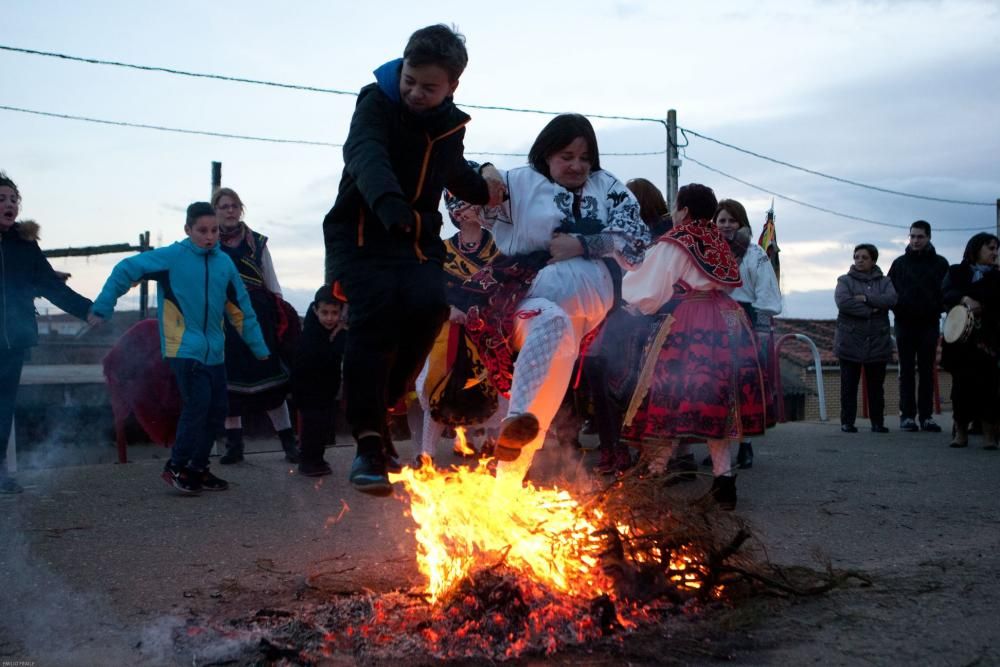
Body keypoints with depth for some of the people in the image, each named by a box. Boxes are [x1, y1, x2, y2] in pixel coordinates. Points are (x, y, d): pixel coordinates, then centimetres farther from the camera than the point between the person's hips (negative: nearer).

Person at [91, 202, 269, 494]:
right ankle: (176, 467, 1)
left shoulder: (225, 262, 4)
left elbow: (240, 308, 10)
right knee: (197, 405, -15)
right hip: (185, 349, -6)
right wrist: (102, 309, -10)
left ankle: (198, 469, 21)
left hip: (214, 351, 6)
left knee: (216, 412, 7)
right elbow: (125, 270, -7)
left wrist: (259, 347, 11)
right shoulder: (171, 257, -10)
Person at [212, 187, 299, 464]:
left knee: (270, 379, -5)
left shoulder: (257, 243, 10)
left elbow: (272, 285, 11)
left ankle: (289, 443, -1)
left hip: (256, 318, 0)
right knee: (229, 382, 4)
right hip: (222, 321, 1)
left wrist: (282, 317, 3)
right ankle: (234, 445, 13)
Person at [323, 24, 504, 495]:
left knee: (430, 304, -23)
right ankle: (369, 443, -21)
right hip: (362, 233, -4)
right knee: (374, 317, -24)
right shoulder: (376, 101, -11)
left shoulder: (450, 125, 5)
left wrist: (485, 190, 9)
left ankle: (382, 403, -2)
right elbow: (364, 152, -34)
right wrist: (388, 199, -54)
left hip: (417, 240, 4)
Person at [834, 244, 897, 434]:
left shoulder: (884, 282, 11)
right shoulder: (845, 281, 5)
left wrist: (866, 299, -15)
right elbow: (843, 302, -14)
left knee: (876, 386, 6)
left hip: (877, 342, 2)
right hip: (850, 343, -2)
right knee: (849, 385, -1)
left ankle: (877, 422, 14)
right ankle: (847, 422, 5)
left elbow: (891, 300, -9)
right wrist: (871, 310, -13)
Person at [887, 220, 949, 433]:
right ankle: (907, 415, 4)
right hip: (905, 324, 0)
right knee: (907, 371, 2)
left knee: (927, 371, 3)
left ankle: (926, 416, 6)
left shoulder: (940, 264, 5)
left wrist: (938, 309, -7)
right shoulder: (900, 263, 7)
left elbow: (947, 291, 6)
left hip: (929, 324, 0)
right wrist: (897, 308, -7)